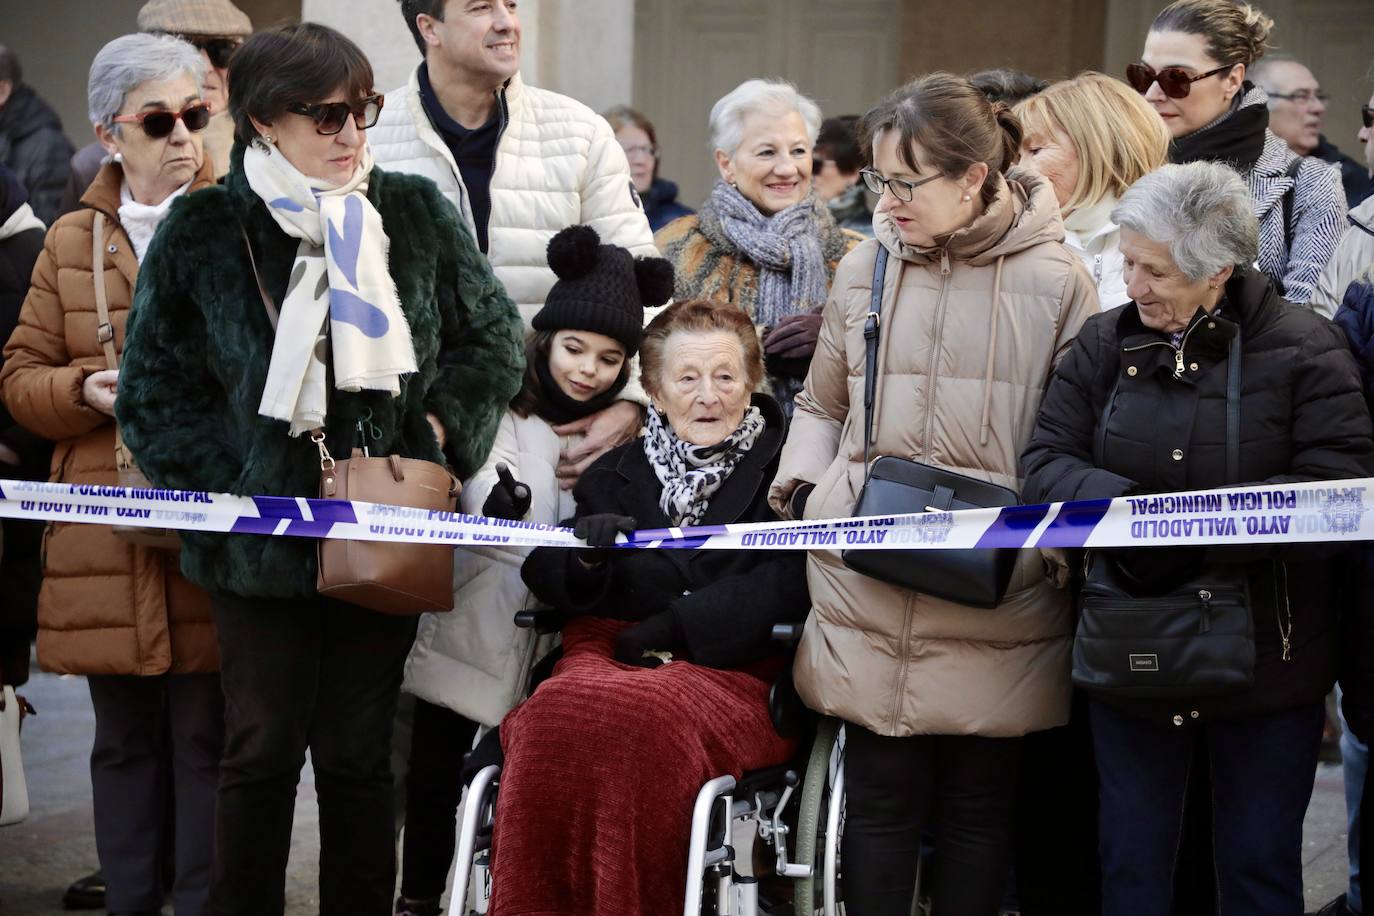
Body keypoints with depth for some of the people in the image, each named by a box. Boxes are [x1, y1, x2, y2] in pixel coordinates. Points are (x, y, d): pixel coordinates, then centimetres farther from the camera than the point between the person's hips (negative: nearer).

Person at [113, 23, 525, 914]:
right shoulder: (204, 231, -4)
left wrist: (443, 431, 0)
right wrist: (234, 483, -8)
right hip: (263, 539, -2)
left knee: (358, 755, 8)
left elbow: (494, 336, 13)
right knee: (263, 752, 1)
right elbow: (155, 390, 0)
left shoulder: (416, 212, 2)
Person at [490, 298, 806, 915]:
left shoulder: (783, 470, 9)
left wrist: (673, 627, -13)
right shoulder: (617, 473, 20)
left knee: (640, 716, -37)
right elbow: (547, 580, 15)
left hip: (733, 670, -3)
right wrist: (586, 558, -9)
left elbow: (792, 585, -6)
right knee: (556, 712, -33)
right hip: (608, 651, 3)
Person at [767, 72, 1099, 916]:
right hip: (870, 595, 2)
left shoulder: (1055, 279, -2)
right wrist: (802, 488, 4)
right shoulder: (867, 268, 8)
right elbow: (823, 405, 20)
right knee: (883, 798, 6)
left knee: (979, 805, 7)